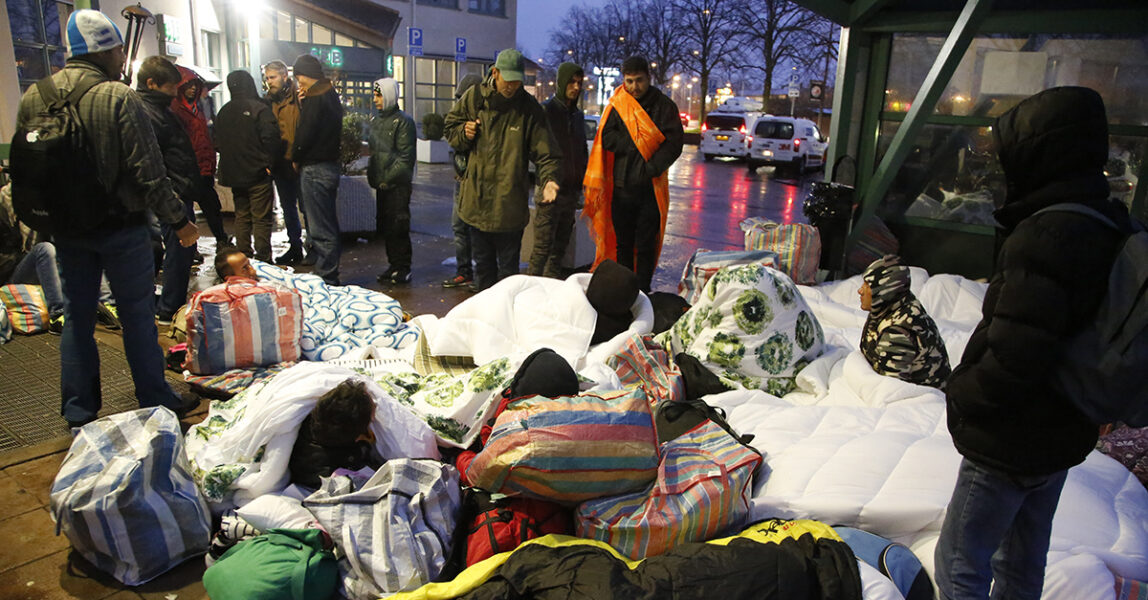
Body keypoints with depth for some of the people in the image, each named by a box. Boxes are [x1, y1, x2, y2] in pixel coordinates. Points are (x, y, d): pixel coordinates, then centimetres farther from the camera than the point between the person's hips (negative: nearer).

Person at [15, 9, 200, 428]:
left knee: (76, 315, 14)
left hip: (66, 229, 6)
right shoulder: (118, 97, -16)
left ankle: (78, 411, 23)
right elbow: (148, 172, -19)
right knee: (137, 314, 5)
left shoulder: (33, 97, 3)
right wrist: (179, 220, -11)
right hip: (119, 225, -5)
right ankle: (155, 401, 15)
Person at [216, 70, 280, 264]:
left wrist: (230, 164, 19)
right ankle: (263, 260, -3)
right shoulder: (259, 109, -11)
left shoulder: (223, 112, 9)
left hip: (233, 174, 6)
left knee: (241, 217, 15)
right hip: (258, 174, -6)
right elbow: (271, 138, -18)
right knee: (262, 219, -3)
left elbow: (218, 141, 14)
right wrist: (269, 163, -6)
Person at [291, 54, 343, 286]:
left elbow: (305, 133, -16)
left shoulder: (315, 97, -15)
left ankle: (326, 277, -2)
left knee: (320, 229, -6)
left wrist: (296, 158, -1)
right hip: (330, 164, 10)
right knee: (328, 224, 16)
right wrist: (302, 104, 8)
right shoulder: (331, 94, 14)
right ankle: (330, 274, 25)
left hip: (314, 169, -10)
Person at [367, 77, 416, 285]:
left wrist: (388, 179, -16)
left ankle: (403, 269, 4)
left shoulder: (403, 121, -7)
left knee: (397, 228, -6)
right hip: (381, 184, 8)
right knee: (384, 227, 11)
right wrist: (372, 175, 8)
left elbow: (405, 157, -13)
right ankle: (394, 265, 22)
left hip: (398, 184, -8)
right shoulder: (375, 120, 16)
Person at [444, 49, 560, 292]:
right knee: (482, 263, 18)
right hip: (477, 197, 3)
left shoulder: (529, 108, -5)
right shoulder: (474, 97, 2)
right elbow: (451, 126, 17)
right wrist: (463, 132, -6)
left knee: (508, 266, 6)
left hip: (510, 203, -3)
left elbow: (544, 153, -9)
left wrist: (549, 179, -27)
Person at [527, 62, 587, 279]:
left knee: (561, 245, 14)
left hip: (572, 191, 7)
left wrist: (582, 180, 15)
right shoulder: (546, 110, -6)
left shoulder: (578, 115, 16)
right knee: (543, 247, -8)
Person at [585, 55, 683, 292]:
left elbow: (674, 144, -5)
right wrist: (638, 145, -14)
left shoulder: (664, 106, 2)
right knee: (623, 244, 10)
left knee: (646, 246, 1)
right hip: (621, 186, 2)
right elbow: (607, 138, -4)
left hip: (650, 188, -2)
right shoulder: (617, 105, 7)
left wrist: (651, 169, -17)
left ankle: (642, 292, 10)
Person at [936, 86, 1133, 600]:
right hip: (1064, 436, 9)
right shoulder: (1114, 225, 4)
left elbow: (1015, 354, -31)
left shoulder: (1043, 237, -27)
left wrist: (962, 393, -14)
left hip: (1010, 445, -9)